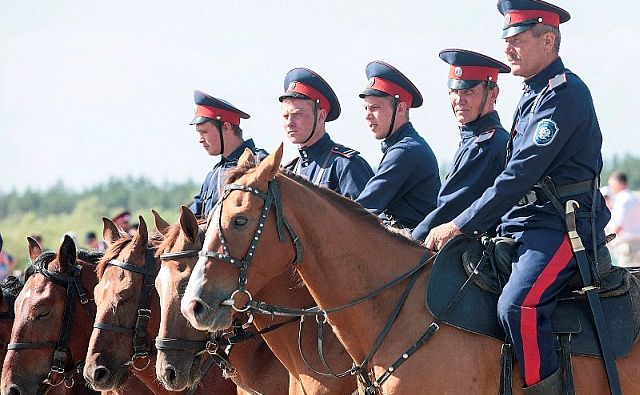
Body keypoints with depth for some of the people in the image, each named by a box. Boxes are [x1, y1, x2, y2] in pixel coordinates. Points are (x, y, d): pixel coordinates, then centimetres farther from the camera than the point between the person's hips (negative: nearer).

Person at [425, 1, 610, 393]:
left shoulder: (565, 93, -13)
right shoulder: (534, 95, 19)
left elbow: (521, 174, -19)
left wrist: (460, 226, -17)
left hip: (561, 225, -11)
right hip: (523, 226, 11)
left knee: (518, 305, -31)